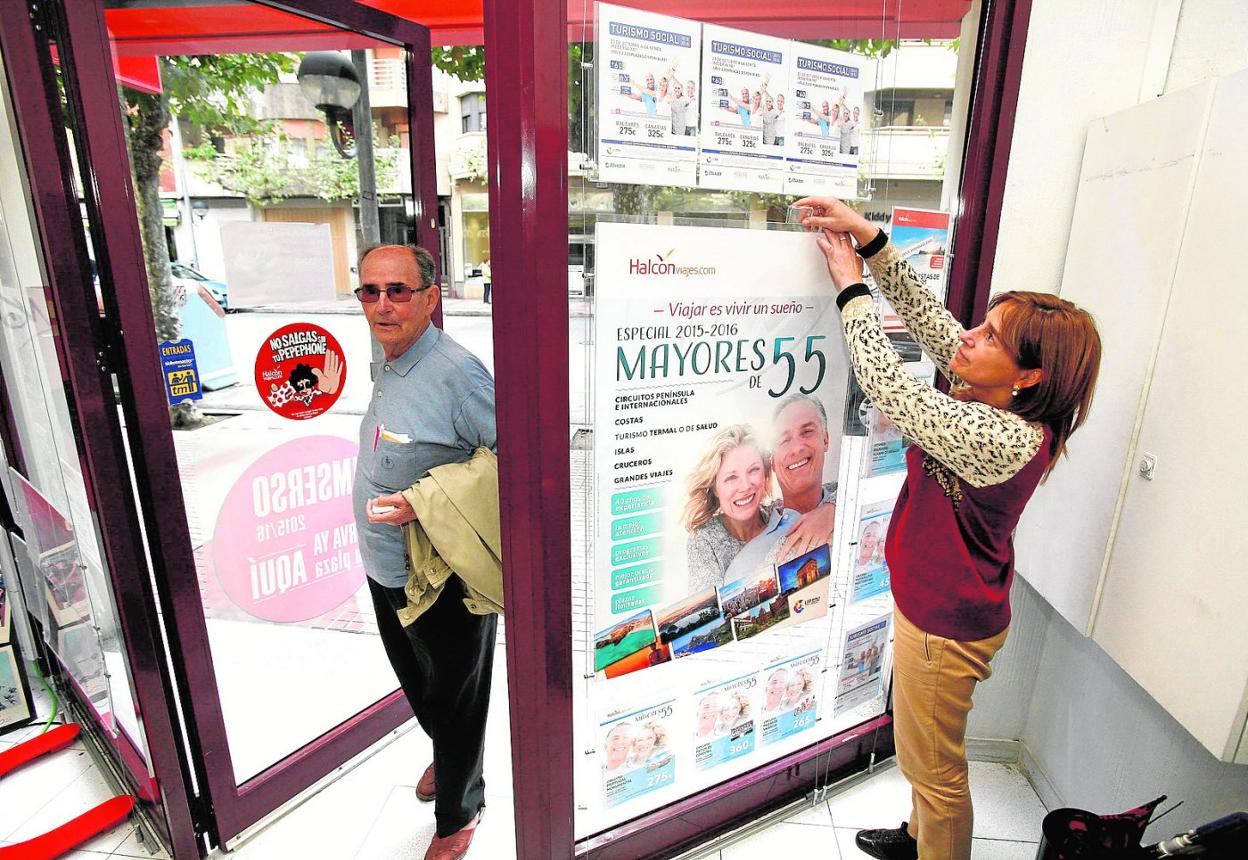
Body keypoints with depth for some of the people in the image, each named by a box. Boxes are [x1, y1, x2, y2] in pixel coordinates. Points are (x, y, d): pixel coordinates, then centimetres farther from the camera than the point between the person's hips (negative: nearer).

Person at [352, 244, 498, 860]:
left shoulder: (456, 372, -26)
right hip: (386, 569, 9)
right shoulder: (390, 365, 4)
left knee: (454, 700, 15)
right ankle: (444, 755, 59)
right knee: (416, 683, 30)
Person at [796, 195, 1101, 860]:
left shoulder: (1003, 439, -31)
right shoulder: (999, 402, -5)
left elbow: (889, 389, -31)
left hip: (946, 623, -10)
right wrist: (868, 237, -9)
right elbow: (929, 316, -3)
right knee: (924, 752, 31)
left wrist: (851, 288, -20)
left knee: (933, 765, 15)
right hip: (937, 602, 10)